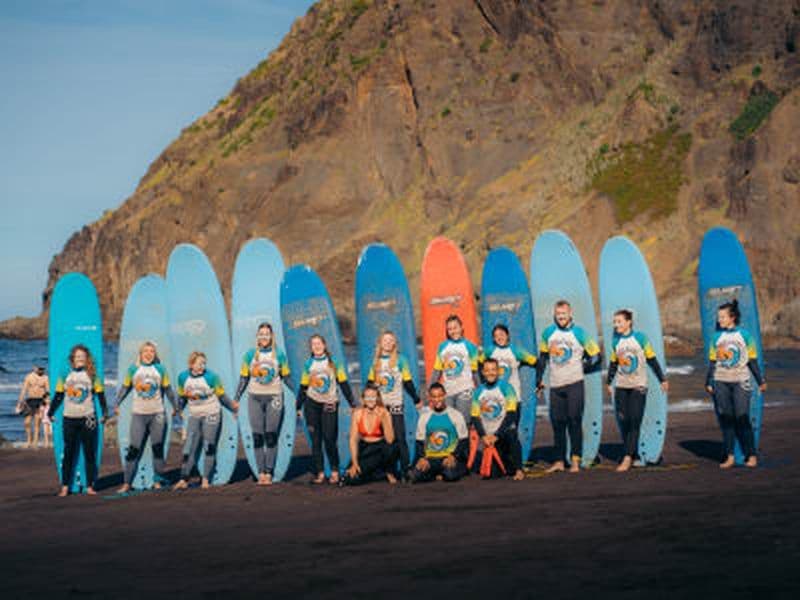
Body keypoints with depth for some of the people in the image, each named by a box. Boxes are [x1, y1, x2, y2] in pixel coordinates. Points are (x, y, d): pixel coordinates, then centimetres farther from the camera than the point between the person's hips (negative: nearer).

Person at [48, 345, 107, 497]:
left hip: (88, 419, -1)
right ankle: (65, 486, 8)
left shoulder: (92, 376, 2)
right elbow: (58, 395, 8)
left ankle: (90, 486, 7)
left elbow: (101, 395, 4)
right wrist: (50, 412, 2)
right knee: (68, 453, 3)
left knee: (90, 453, 2)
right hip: (69, 419, 1)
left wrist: (104, 414, -5)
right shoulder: (65, 375, 4)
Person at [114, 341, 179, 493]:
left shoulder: (160, 369, 3)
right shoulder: (133, 369, 2)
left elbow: (168, 390, 12)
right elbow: (125, 388, 9)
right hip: (138, 414, -1)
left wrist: (175, 406, 16)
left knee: (158, 448, 4)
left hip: (158, 414, 1)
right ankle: (126, 483, -4)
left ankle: (158, 481, 13)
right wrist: (117, 405, 4)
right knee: (134, 449, -6)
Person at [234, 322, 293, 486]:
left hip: (274, 398, -1)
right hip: (255, 398, 1)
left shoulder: (279, 354, 3)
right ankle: (261, 473, 3)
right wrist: (236, 400, 2)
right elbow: (243, 379, 7)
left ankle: (269, 473, 0)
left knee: (271, 437, -3)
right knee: (257, 437, 0)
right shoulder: (250, 354, 5)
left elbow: (286, 378, 9)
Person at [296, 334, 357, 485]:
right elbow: (303, 387, 12)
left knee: (329, 439, -11)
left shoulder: (333, 362, 2)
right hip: (312, 404, 2)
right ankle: (319, 473, 7)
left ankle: (334, 471, 0)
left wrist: (352, 403, 0)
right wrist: (298, 407, 12)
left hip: (329, 404, -2)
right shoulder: (308, 364, 7)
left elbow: (343, 383, 3)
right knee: (315, 440, 2)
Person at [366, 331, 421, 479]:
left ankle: (405, 469, -6)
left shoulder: (400, 359, -1)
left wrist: (416, 400, 4)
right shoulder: (376, 361, 9)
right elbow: (370, 382, 16)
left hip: (395, 405, -3)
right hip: (379, 404, 3)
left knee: (399, 438, -7)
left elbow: (408, 381, 2)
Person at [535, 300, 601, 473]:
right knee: (557, 423, 5)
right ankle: (559, 461, 12)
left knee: (574, 421, -6)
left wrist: (581, 368, 0)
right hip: (555, 385, 4)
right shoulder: (548, 333, 8)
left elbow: (595, 356, 5)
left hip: (574, 384, -3)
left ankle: (575, 460, -3)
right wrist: (539, 380, 16)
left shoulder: (579, 333, -2)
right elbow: (542, 358, 18)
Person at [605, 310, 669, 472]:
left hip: (638, 386, -4)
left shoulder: (640, 338, -5)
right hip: (621, 387, 4)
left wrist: (662, 379, 4)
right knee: (623, 421, 0)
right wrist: (608, 383, 15)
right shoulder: (616, 342, 5)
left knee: (635, 422, -9)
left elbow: (652, 360, 1)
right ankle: (632, 454, 12)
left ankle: (628, 458, -12)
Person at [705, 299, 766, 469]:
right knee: (726, 419, 2)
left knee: (742, 418, -8)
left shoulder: (744, 335, 0)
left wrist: (761, 381, 5)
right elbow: (712, 362, 10)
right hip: (721, 382, 3)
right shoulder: (717, 337, 6)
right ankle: (729, 456, 7)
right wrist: (709, 383, 7)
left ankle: (751, 455, 0)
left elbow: (752, 361, 5)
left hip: (740, 381, -2)